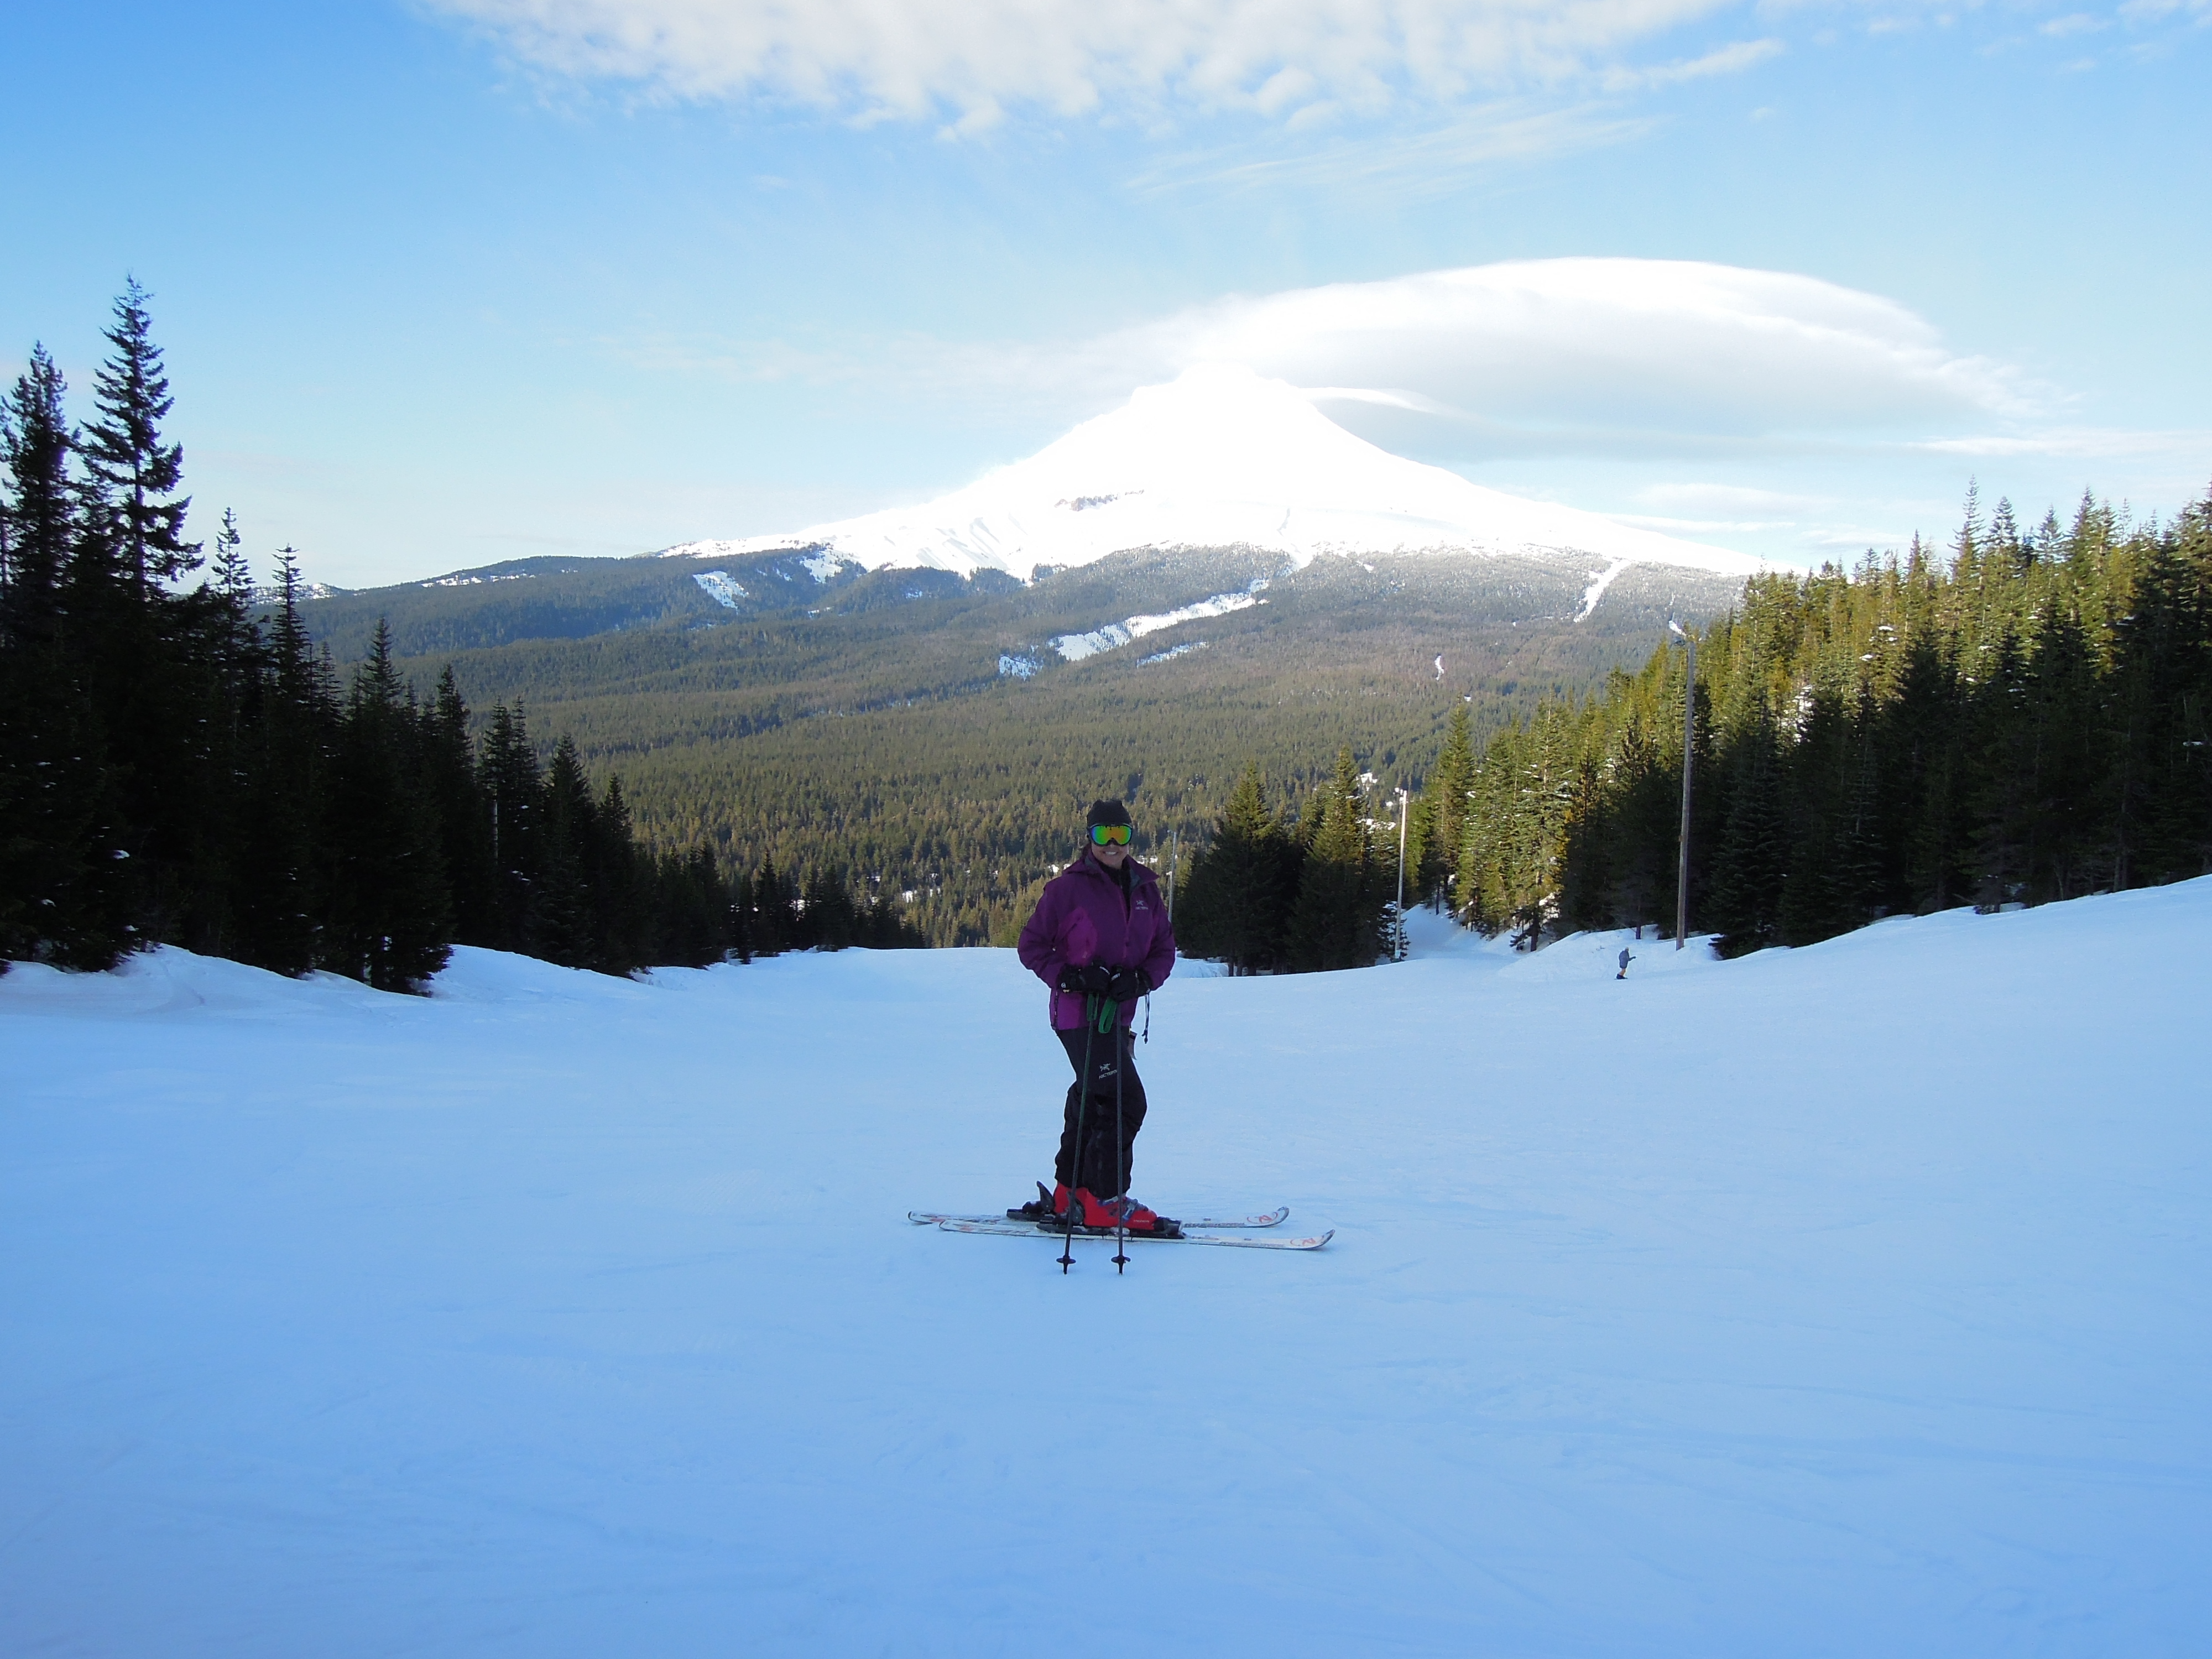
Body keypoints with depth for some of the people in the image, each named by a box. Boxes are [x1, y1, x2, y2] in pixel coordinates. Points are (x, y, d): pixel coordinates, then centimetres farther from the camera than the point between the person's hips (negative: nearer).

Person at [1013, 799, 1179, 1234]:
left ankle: (1068, 1196, 25)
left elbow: (1164, 949, 11)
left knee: (1092, 1102, 13)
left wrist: (1142, 979, -9)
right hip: (1080, 1014, -6)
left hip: (1118, 1015, 6)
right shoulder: (1068, 888, -7)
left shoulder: (1145, 889, 9)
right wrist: (1072, 977, -18)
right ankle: (1105, 1202, -4)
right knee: (1125, 1102, -12)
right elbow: (1032, 945, -3)